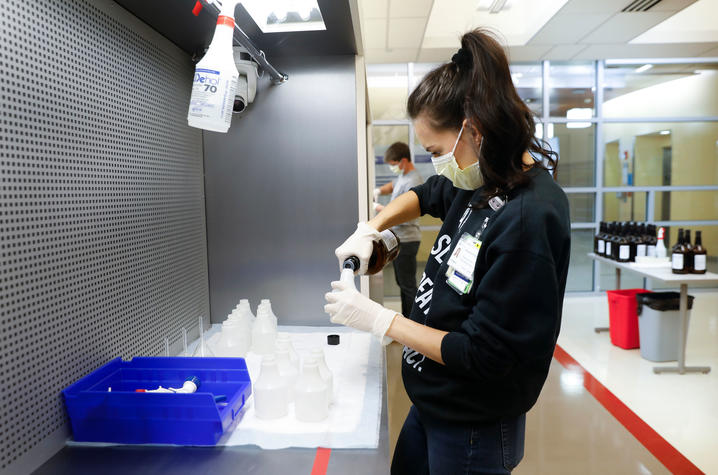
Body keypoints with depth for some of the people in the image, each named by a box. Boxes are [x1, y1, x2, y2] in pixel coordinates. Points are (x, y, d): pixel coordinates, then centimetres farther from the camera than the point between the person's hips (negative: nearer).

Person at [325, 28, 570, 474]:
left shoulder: (530, 219, -29)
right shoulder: (479, 183, -4)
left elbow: (482, 357, -26)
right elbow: (425, 195, 18)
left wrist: (378, 318, -19)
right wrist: (369, 229, 2)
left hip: (474, 433, -8)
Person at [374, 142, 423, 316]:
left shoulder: (413, 182, -21)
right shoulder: (403, 175, 9)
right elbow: (393, 185, 30)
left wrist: (378, 207, -11)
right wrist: (379, 191, 9)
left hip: (406, 240, -10)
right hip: (398, 238, 10)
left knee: (408, 285, -2)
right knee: (401, 282, 19)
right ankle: (405, 317, 31)